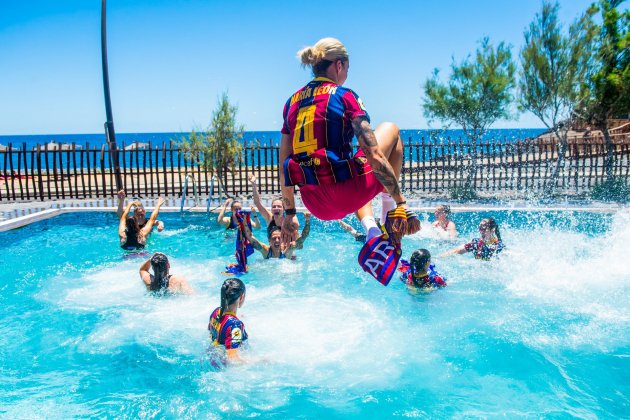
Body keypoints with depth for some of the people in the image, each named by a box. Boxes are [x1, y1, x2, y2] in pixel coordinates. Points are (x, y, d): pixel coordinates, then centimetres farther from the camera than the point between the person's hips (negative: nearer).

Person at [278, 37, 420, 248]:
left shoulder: (292, 101, 11)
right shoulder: (344, 96, -5)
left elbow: (284, 166, 12)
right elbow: (375, 157, -12)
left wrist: (289, 213, 20)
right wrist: (400, 202, -4)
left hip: (316, 206, 6)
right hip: (346, 196, -6)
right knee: (390, 129, 19)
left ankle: (370, 227, 21)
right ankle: (390, 210, 14)